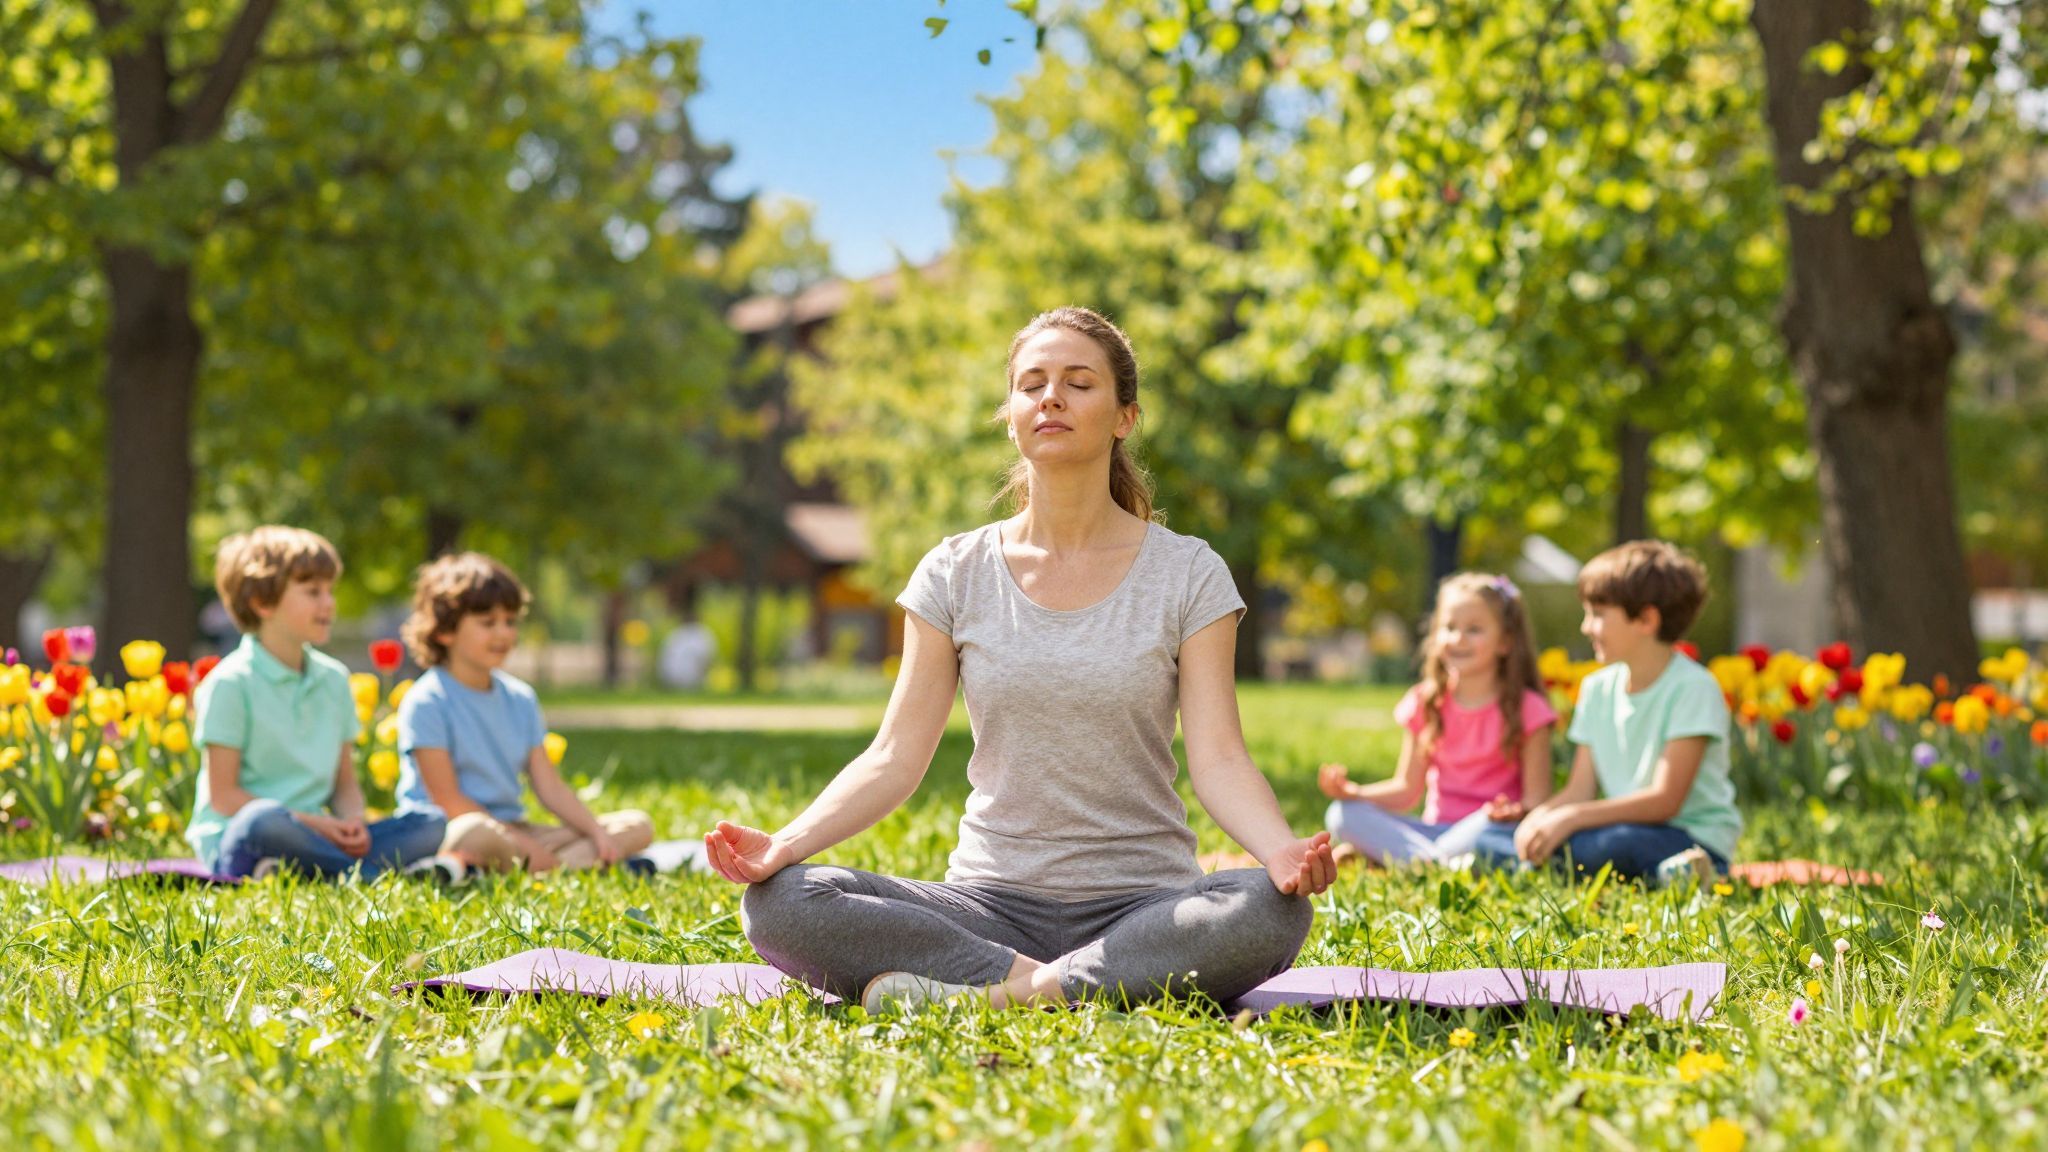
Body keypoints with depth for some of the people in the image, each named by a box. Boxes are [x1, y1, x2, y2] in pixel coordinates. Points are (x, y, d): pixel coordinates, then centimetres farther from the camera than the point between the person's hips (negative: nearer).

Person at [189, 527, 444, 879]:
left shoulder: (333, 679, 15)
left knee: (430, 826, -13)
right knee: (264, 821, -41)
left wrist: (352, 822, -7)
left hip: (312, 838, 6)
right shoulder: (231, 684, -5)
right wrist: (312, 823, -18)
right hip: (235, 842, -6)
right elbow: (223, 796, -10)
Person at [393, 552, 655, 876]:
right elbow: (448, 801, -14)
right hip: (448, 834, -8)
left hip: (514, 833, 8)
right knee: (476, 832, -44)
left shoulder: (520, 699, 15)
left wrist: (598, 834, -6)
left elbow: (549, 786, 11)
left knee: (638, 827, -3)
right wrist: (526, 846, -18)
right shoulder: (426, 702, -8)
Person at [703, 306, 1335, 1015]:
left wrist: (1282, 850, -28)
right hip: (992, 904, 1)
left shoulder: (1187, 575, 3)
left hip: (1141, 904, 0)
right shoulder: (956, 575, 7)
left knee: (1271, 911, -35)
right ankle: (1041, 983, -23)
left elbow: (1218, 759, -6)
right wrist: (785, 844, -17)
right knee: (779, 905, -24)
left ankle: (995, 993, -27)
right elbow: (895, 758, 2)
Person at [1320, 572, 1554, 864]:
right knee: (1343, 815, -16)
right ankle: (1433, 863, -30)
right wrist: (1353, 792, -9)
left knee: (1495, 827, -40)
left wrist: (1514, 812, -31)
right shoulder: (1427, 704, 8)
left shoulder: (1525, 709, -4)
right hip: (1436, 829, 4)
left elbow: (1537, 797, -7)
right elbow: (1408, 789, 10)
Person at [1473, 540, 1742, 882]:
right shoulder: (1598, 689, 11)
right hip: (1625, 830, 8)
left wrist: (1570, 819, -24)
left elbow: (1664, 800, -19)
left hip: (1692, 839, -8)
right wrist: (1541, 816, -14)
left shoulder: (1692, 688, -12)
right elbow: (1579, 793, 9)